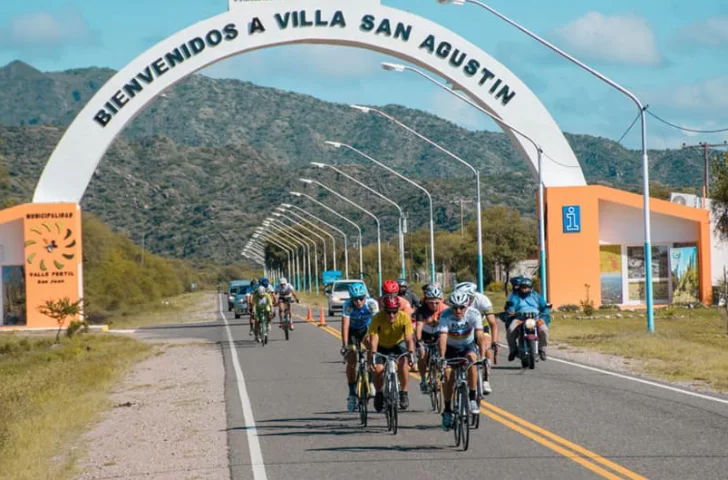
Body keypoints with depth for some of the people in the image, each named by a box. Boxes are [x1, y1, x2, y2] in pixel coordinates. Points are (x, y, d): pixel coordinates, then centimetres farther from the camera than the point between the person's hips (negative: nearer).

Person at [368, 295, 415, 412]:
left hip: (398, 344, 0)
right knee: (378, 369, -20)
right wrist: (372, 356, -52)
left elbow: (409, 339, -34)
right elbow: (373, 340, -37)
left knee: (403, 363, -28)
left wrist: (411, 353, -51)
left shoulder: (404, 318, -28)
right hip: (382, 346, 0)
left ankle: (404, 394, -14)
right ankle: (379, 394, 8)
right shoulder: (377, 319, -30)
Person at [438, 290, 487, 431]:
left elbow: (480, 336, -33)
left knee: (472, 358, -32)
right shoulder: (445, 316, -27)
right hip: (451, 347, 0)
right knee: (448, 375, -16)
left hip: (468, 345, 0)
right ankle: (447, 410, -1)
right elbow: (443, 337, -36)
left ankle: (472, 398, -23)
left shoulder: (474, 314, -25)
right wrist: (442, 357, -49)